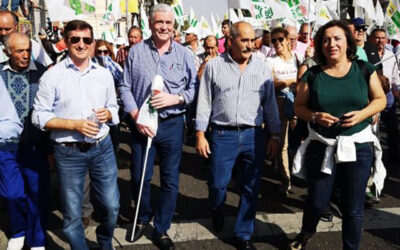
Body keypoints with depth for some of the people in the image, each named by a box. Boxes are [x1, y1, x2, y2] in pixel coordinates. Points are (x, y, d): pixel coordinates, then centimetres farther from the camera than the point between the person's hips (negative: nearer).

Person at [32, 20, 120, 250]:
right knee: (72, 213, 9)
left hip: (102, 147, 3)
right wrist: (75, 124, -18)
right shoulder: (52, 76, -5)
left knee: (111, 206, 12)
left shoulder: (104, 74, 6)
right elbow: (39, 116, -6)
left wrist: (108, 114, -8)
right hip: (68, 152, -3)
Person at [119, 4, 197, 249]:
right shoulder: (136, 51, 1)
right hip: (141, 124, 0)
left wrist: (175, 98, -15)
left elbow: (194, 88, 3)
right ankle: (143, 217, 39)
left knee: (170, 180, 8)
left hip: (172, 125, 0)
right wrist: (136, 117, -10)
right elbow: (125, 87, 0)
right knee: (139, 177, 11)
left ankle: (161, 230, 25)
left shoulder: (184, 54, 1)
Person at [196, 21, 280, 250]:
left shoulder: (262, 68, 5)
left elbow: (270, 104, 7)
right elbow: (204, 102, 2)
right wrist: (200, 134, -2)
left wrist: (275, 136, 4)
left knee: (251, 188, 7)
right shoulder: (214, 66, 0)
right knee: (218, 183, 5)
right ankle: (217, 211, 40)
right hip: (223, 135, -1)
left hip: (254, 136, 2)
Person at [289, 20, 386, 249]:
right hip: (322, 147, 0)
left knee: (353, 208, 8)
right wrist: (315, 116, -15)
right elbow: (299, 107, 5)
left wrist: (361, 114, -13)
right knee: (317, 202, 11)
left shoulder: (364, 69, 0)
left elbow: (380, 99, 6)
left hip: (358, 146, 0)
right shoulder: (312, 75, -1)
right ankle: (307, 232, 44)